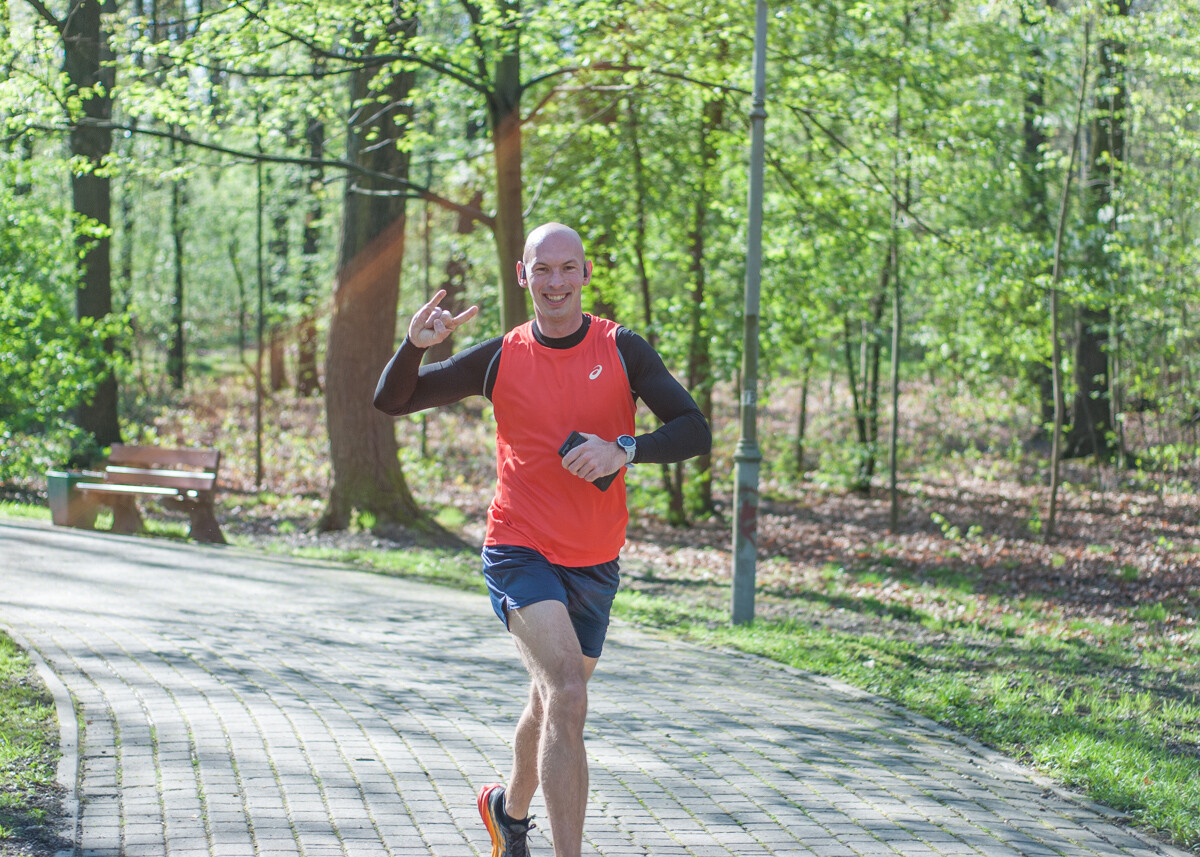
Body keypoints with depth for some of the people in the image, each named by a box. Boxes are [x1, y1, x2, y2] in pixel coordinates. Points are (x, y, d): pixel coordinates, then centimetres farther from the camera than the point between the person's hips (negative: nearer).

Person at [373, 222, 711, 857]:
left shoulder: (621, 349, -1)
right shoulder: (500, 358, -2)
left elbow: (694, 430, -7)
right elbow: (392, 401, 3)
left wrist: (624, 449, -24)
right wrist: (415, 345, -17)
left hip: (594, 564, 3)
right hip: (520, 552, -3)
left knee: (553, 703, 20)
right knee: (567, 693, -24)